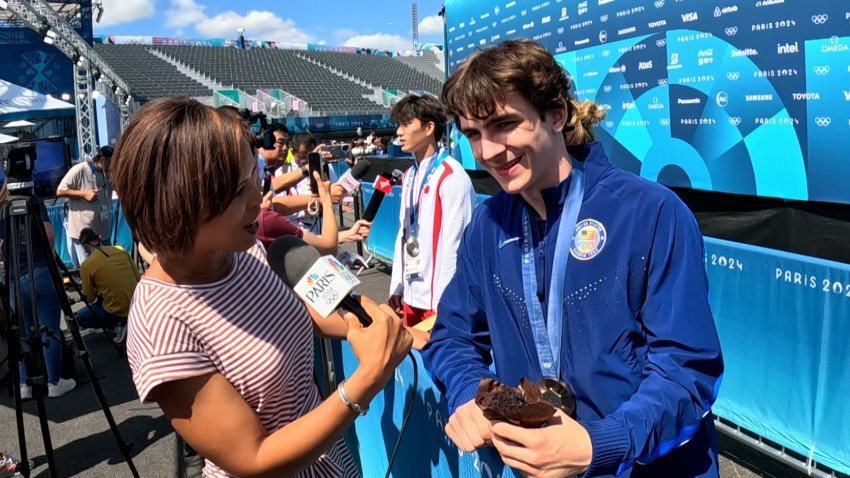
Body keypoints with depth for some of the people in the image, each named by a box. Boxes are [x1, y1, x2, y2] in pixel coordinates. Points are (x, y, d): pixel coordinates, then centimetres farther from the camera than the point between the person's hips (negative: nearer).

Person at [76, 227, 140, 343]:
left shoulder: (86, 265, -11)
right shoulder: (121, 250, 0)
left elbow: (89, 299, 0)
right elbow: (138, 279, 7)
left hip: (118, 311, -5)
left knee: (79, 317, 19)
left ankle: (117, 324, 2)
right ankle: (126, 321, 14)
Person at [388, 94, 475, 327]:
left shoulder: (452, 177, -15)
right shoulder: (409, 175, 10)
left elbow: (454, 244, -16)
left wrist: (443, 302, -14)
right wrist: (397, 286, 11)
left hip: (438, 299, -7)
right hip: (411, 294, 7)